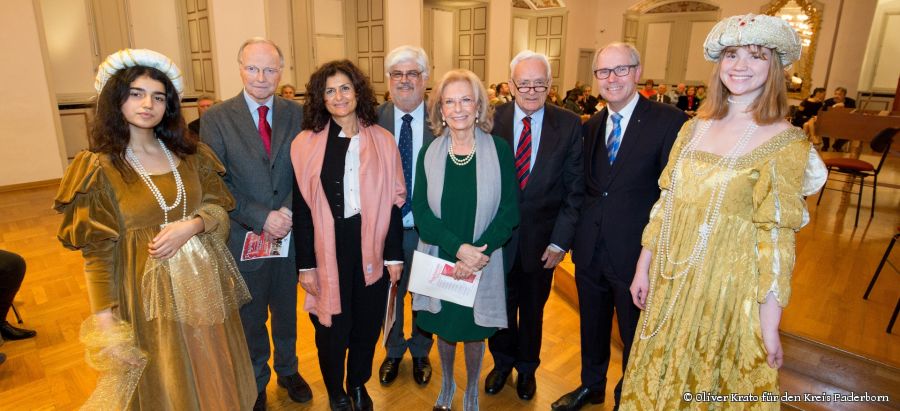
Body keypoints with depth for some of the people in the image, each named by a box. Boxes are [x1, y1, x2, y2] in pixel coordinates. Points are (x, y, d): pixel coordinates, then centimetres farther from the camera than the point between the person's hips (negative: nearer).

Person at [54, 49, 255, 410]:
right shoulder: (99, 168, -9)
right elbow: (98, 252, -10)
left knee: (214, 377, 19)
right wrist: (105, 319, -12)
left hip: (204, 283, 4)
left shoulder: (188, 154, 2)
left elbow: (219, 207, 3)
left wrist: (190, 225, -18)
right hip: (149, 292, -3)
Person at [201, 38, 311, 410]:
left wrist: (289, 212, -18)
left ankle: (287, 370, 47)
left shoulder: (296, 114, -1)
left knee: (286, 312, 22)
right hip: (244, 238, -2)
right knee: (251, 320, 18)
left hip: (290, 234, 2)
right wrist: (262, 217, -21)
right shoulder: (217, 118, -8)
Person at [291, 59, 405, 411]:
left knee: (367, 324, 15)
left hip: (371, 249, 2)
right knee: (332, 329, 12)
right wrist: (306, 265, -4)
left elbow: (393, 201, 1)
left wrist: (394, 254, 0)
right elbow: (301, 209, -3)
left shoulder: (382, 140, 0)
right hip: (328, 251, -1)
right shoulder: (306, 144, -4)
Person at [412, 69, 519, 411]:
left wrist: (477, 252, -19)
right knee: (444, 327, 18)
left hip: (482, 262, -1)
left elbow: (509, 211, -8)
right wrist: (458, 247, -21)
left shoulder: (499, 150, -7)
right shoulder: (429, 152, -3)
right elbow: (421, 211, -7)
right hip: (439, 260, 2)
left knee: (474, 328, 15)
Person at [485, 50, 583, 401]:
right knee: (501, 305, 18)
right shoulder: (491, 120, -8)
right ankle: (502, 363, 45)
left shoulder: (569, 125, -8)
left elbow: (575, 189, -6)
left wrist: (560, 240, -9)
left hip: (541, 238, 0)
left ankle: (527, 368, 46)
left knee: (533, 308, 20)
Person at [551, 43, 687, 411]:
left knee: (635, 337, 16)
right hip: (590, 250, 5)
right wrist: (577, 234, 3)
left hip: (635, 252, -5)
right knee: (592, 325, 23)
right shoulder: (591, 126, 6)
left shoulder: (669, 122, -12)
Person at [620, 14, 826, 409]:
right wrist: (644, 267, 5)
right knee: (661, 377, 20)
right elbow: (666, 202, 4)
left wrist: (769, 327, -12)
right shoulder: (694, 128, 3)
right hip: (671, 280, 4)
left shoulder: (785, 142, -12)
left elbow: (776, 238, -13)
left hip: (729, 285, -4)